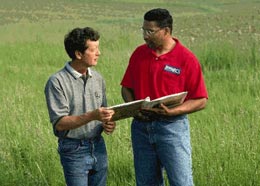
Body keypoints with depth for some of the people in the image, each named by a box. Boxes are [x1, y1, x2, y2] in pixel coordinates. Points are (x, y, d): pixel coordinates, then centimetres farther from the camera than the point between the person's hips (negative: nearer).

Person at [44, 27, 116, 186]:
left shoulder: (97, 78, 8)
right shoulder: (57, 82, -12)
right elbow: (59, 123, -17)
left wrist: (107, 124, -5)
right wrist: (91, 116, -28)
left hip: (98, 147, 6)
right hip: (74, 150, -6)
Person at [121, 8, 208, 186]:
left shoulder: (186, 58, -8)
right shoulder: (139, 53, 6)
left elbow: (201, 101, -8)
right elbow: (126, 87, 15)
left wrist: (173, 111, -21)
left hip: (172, 126, -5)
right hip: (141, 127, 5)